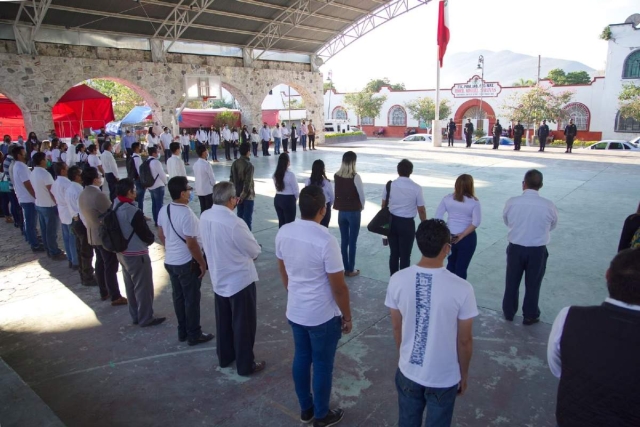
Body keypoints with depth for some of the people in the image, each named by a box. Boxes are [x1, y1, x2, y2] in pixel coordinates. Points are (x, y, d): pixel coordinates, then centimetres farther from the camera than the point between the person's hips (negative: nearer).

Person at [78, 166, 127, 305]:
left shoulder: (82, 195, 4)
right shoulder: (99, 195, -26)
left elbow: (83, 216, 12)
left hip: (93, 235, 9)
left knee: (100, 264, 18)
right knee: (111, 267, -1)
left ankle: (104, 293, 30)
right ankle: (116, 297, 6)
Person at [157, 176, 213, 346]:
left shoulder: (164, 210, 0)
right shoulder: (187, 214, -25)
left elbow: (161, 235, 12)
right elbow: (192, 244, -24)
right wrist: (202, 263, -13)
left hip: (170, 261, 8)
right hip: (187, 263, -8)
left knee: (178, 297, 18)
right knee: (192, 299, 7)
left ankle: (182, 332, 31)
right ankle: (194, 335, 19)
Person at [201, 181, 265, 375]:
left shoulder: (205, 217, -7)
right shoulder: (235, 223, -29)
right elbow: (255, 251, -16)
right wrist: (245, 251, 5)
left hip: (218, 279, 7)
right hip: (240, 280, -7)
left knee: (223, 322, 23)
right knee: (244, 324, 11)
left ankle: (224, 357, 41)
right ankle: (246, 365, 26)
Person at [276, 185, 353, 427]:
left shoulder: (283, 233, -7)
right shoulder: (325, 240, -26)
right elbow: (339, 287, -19)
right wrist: (347, 317, -4)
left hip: (294, 312, 6)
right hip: (323, 316, -6)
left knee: (301, 358, 22)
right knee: (323, 365, 14)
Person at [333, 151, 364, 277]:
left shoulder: (336, 176, -3)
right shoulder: (355, 177, -16)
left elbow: (337, 192, 1)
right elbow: (361, 194, -10)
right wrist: (362, 206, 9)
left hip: (341, 211, 5)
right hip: (353, 212, -4)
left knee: (344, 241, 13)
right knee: (352, 242, 6)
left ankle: (346, 268, 22)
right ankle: (351, 270, 15)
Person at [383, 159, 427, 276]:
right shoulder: (416, 188, -13)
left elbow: (384, 205, 6)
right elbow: (421, 210, -7)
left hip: (392, 221, 3)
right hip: (407, 223, -3)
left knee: (393, 253, 15)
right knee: (405, 255, 8)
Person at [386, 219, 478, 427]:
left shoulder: (397, 280, -16)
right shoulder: (461, 288, -24)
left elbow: (396, 328, -3)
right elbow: (465, 340, -12)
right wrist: (464, 374, 6)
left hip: (408, 372, 2)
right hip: (444, 377, -2)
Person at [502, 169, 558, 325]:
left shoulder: (511, 202, -14)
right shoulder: (549, 205, -14)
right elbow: (553, 225, 5)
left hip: (515, 248, 1)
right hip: (538, 251, 0)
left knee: (512, 282, 19)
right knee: (533, 284, 17)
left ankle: (508, 312, 35)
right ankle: (530, 316, 32)